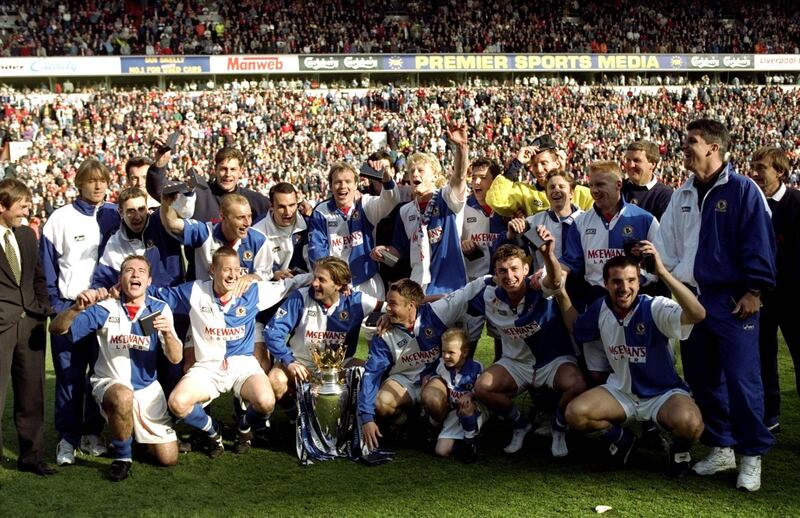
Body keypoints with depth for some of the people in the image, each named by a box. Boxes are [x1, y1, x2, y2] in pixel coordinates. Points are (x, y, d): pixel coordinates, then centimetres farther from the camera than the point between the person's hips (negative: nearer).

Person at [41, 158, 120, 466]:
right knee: (69, 375, -1)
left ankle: (92, 433, 18)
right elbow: (47, 262, 1)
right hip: (69, 307, -2)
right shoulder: (62, 218, -1)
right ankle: (67, 438, 7)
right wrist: (54, 302, -6)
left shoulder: (115, 216, 6)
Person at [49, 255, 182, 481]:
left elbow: (176, 358, -10)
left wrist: (167, 333, -31)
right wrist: (77, 308, -35)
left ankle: (134, 430, 31)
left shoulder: (160, 309, -3)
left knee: (168, 458, -2)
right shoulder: (105, 308, -8)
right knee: (123, 396, -40)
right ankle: (122, 456, -13)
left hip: (148, 387, 3)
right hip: (110, 383, -3)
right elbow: (56, 328, -15)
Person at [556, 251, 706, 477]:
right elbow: (577, 329, 18)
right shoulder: (600, 309, -4)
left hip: (663, 394, -4)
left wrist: (663, 273, -46)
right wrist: (562, 296, 4)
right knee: (575, 413, -20)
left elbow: (697, 314, -40)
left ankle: (680, 447, 3)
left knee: (689, 423, -37)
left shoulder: (655, 308, -21)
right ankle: (621, 437, 11)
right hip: (621, 392, 5)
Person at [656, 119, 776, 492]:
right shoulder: (682, 194, 11)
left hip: (732, 301, -7)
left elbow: (759, 243, -11)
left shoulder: (743, 190, -9)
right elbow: (667, 243, 17)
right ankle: (720, 447, 24)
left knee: (741, 378, -6)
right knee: (701, 376, 11)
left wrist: (754, 291, -14)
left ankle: (752, 456, 5)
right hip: (691, 297, 7)